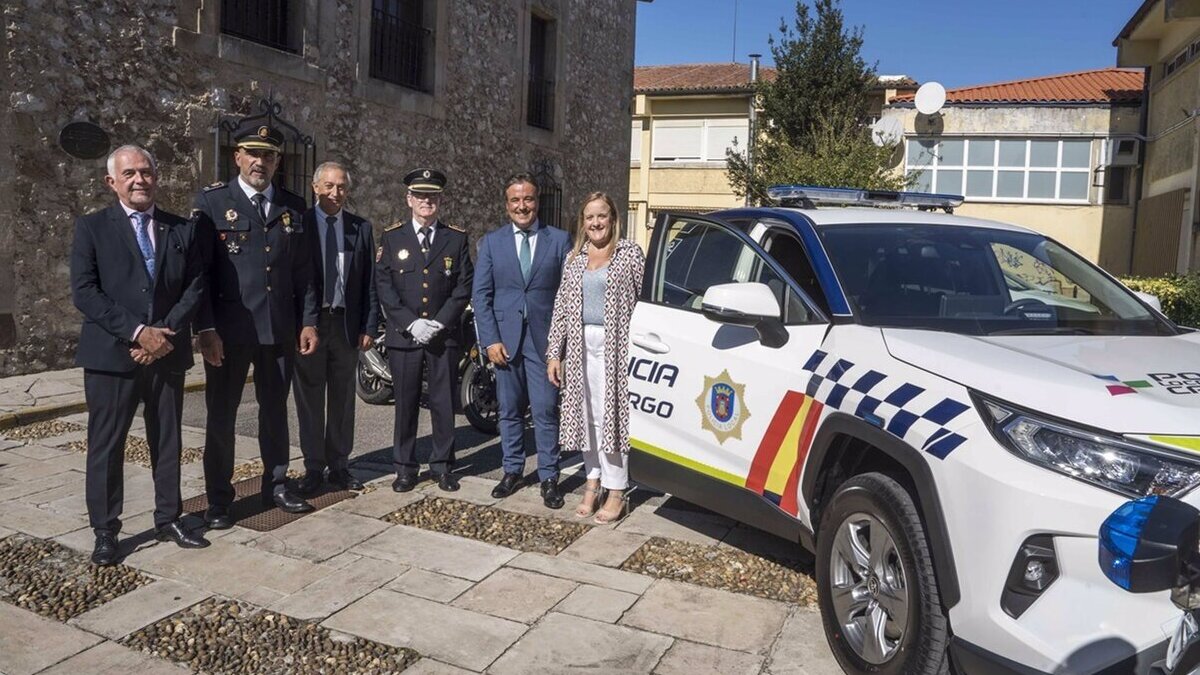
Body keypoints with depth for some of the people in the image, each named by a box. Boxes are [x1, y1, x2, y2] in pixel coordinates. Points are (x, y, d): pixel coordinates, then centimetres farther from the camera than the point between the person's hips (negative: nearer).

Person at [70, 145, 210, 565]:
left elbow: (195, 288, 3)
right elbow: (84, 292, -8)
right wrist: (136, 332, -16)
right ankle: (105, 531, 17)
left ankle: (169, 520, 23)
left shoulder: (182, 229, 8)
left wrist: (166, 333, -11)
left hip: (167, 353, 2)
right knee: (105, 445, 5)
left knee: (168, 441, 11)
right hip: (111, 354, -2)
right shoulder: (92, 228, 1)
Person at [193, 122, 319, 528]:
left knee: (275, 411, 14)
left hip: (280, 329, 3)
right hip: (228, 330, -3)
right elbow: (199, 270, -6)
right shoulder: (212, 201, -2)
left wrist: (308, 322, 4)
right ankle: (219, 499, 19)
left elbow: (303, 272, 10)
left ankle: (276, 486, 28)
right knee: (221, 414, 7)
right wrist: (205, 328, -12)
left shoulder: (293, 207, 9)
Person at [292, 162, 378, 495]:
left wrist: (369, 327, 1)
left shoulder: (361, 228, 7)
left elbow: (369, 282, 6)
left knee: (343, 399, 10)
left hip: (347, 324, 2)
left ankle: (339, 466, 21)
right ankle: (313, 468, 17)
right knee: (310, 401, 6)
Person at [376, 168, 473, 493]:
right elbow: (384, 286, 0)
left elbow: (463, 287, 2)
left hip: (444, 335, 0)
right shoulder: (392, 237, 6)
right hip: (403, 334, 0)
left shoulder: (457, 238, 7)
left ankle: (442, 466, 18)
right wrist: (411, 323, -11)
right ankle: (405, 467, 16)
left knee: (444, 403, 5)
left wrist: (439, 323, -9)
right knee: (406, 403, 5)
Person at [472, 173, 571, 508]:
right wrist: (490, 340, -5)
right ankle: (513, 471, 26)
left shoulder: (559, 240, 2)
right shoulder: (492, 241, 6)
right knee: (509, 411, 11)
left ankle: (549, 477, 12)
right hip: (505, 339, 2)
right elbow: (480, 294, 4)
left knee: (546, 412, 0)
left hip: (545, 339, -2)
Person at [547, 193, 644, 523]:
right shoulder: (574, 259, 13)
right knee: (587, 416, 10)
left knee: (611, 415, -4)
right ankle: (593, 481, 23)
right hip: (580, 345, 5)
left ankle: (616, 492, 6)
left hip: (615, 344, -4)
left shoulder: (630, 253, 0)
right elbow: (561, 306, 11)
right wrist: (554, 352, 5)